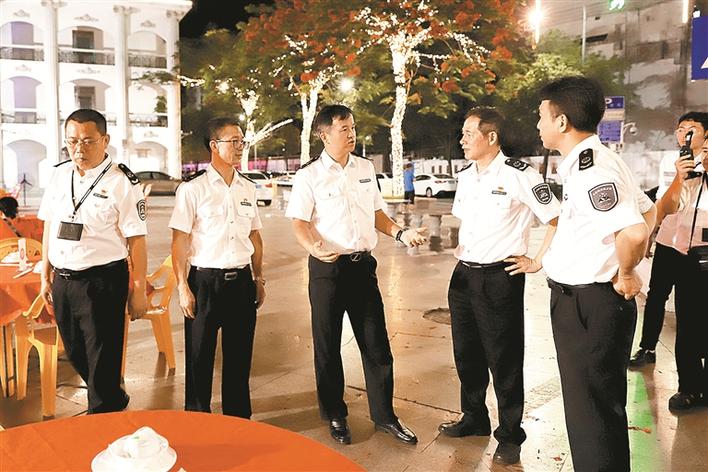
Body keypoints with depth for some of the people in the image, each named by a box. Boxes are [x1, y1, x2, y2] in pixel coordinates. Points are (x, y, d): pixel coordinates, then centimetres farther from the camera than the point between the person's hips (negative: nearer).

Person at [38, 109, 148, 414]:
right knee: (75, 353, 20)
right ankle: (116, 400, 43)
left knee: (102, 360, 3)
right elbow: (49, 227, 14)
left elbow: (136, 240, -13)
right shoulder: (60, 174, 7)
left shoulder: (122, 183, -11)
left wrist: (138, 291, -13)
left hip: (102, 282, -7)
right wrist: (46, 276, 15)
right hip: (62, 280, 7)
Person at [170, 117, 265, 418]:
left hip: (241, 281, 5)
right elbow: (179, 241, -8)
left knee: (239, 357, 13)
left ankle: (239, 421, 29)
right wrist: (183, 288, -11)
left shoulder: (248, 188, 9)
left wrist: (259, 279, 14)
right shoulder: (192, 189, -7)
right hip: (205, 281, -4)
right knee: (199, 359, 8)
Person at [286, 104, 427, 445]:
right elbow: (299, 223, -9)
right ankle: (335, 417, 28)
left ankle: (384, 415, 25)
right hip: (326, 268, -4)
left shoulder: (365, 168, 10)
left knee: (376, 344, 9)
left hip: (362, 265, 4)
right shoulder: (308, 176, -6)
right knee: (327, 347, 9)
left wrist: (400, 233, 2)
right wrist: (314, 247, -29)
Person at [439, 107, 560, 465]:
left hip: (500, 277, -7)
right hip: (463, 275, 7)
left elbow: (558, 220, -12)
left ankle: (510, 435, 21)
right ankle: (474, 419, 36)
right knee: (466, 354, 17)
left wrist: (537, 262, -11)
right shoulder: (465, 176, 9)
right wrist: (462, 249, 13)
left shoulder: (518, 175, -14)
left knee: (503, 360, 4)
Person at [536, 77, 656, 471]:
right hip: (588, 298, 10)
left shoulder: (588, 169, -22)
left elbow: (634, 231, -35)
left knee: (591, 409, 2)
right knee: (601, 404, 23)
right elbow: (648, 210, 21)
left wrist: (625, 274, -16)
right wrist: (623, 273, 15)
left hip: (587, 302, -10)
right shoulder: (596, 161, 10)